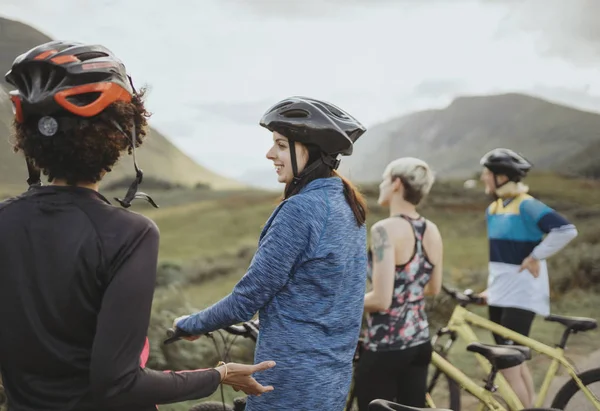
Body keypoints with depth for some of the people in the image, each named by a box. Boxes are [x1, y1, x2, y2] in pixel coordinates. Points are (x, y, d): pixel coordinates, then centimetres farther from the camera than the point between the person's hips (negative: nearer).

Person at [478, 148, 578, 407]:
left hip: (520, 296, -9)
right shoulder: (493, 208, 10)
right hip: (499, 295, 9)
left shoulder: (526, 205, -16)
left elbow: (566, 230, -28)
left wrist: (534, 257, -20)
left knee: (508, 366, -9)